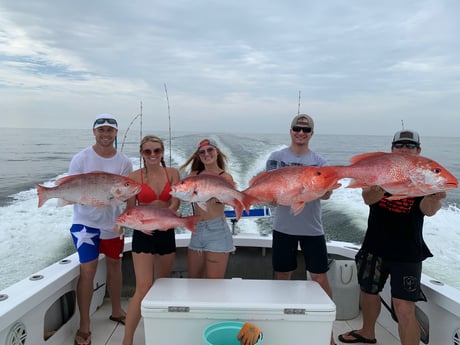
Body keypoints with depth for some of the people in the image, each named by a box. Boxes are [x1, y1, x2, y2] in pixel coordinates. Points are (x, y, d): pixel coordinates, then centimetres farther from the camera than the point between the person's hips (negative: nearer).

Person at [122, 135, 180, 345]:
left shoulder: (172, 174, 0)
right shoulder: (134, 177, -6)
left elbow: (175, 204, -7)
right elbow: (130, 209, -2)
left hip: (166, 233, 3)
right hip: (143, 235, -3)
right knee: (143, 288, -10)